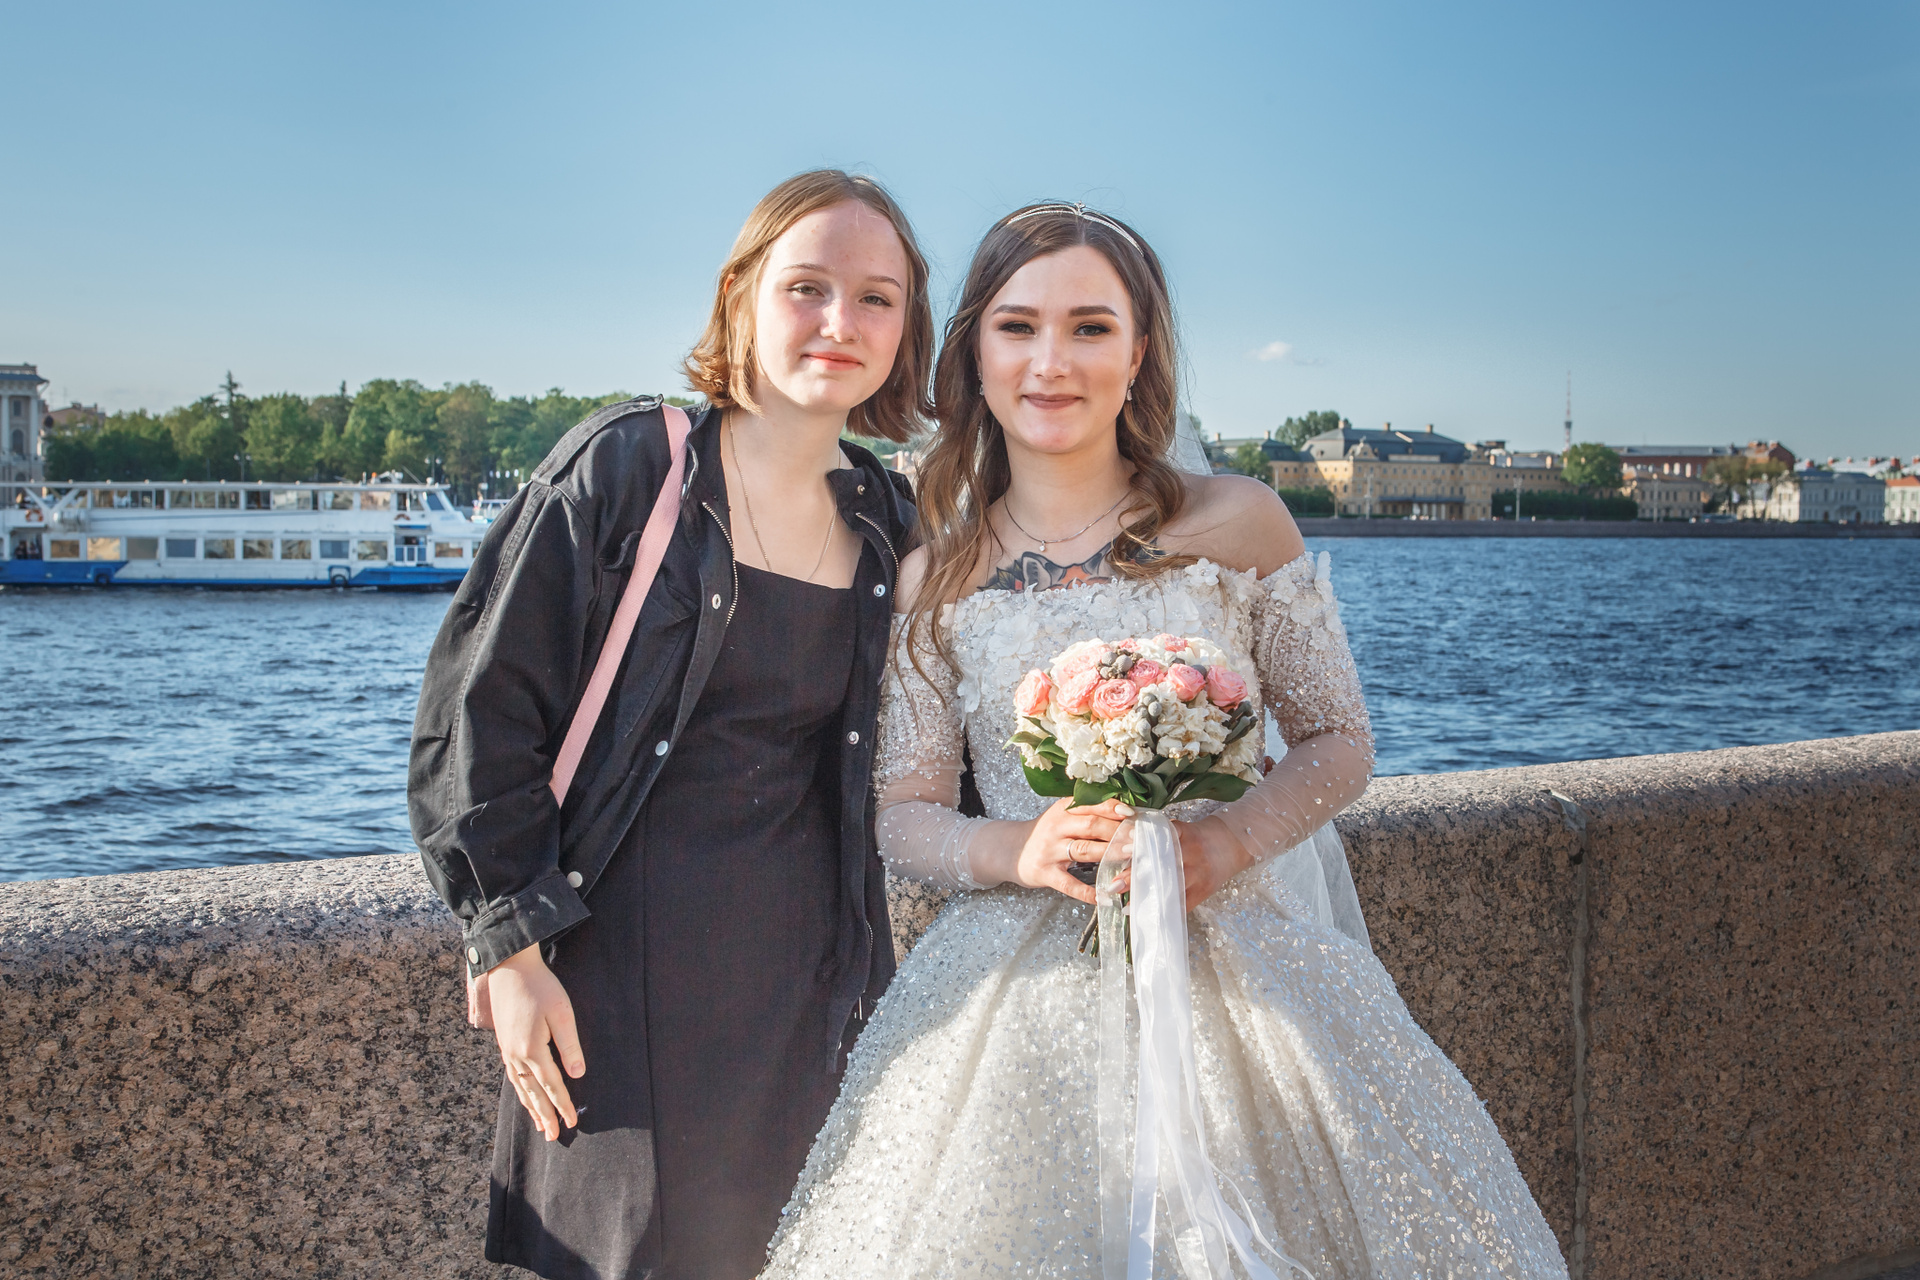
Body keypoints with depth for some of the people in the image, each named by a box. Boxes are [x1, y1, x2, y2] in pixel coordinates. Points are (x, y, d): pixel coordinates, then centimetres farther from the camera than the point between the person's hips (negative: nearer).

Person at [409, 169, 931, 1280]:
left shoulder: (893, 526, 5)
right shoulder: (622, 470, -8)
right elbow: (480, 710, -8)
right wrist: (512, 945, -10)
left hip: (815, 974, 4)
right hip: (624, 966, -4)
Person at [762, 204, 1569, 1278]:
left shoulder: (1239, 524, 0)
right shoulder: (934, 580, 3)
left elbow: (1339, 744, 5)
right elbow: (904, 815, 5)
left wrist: (1229, 841, -14)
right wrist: (1015, 850, -16)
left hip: (1237, 969, 0)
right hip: (1020, 984, 1)